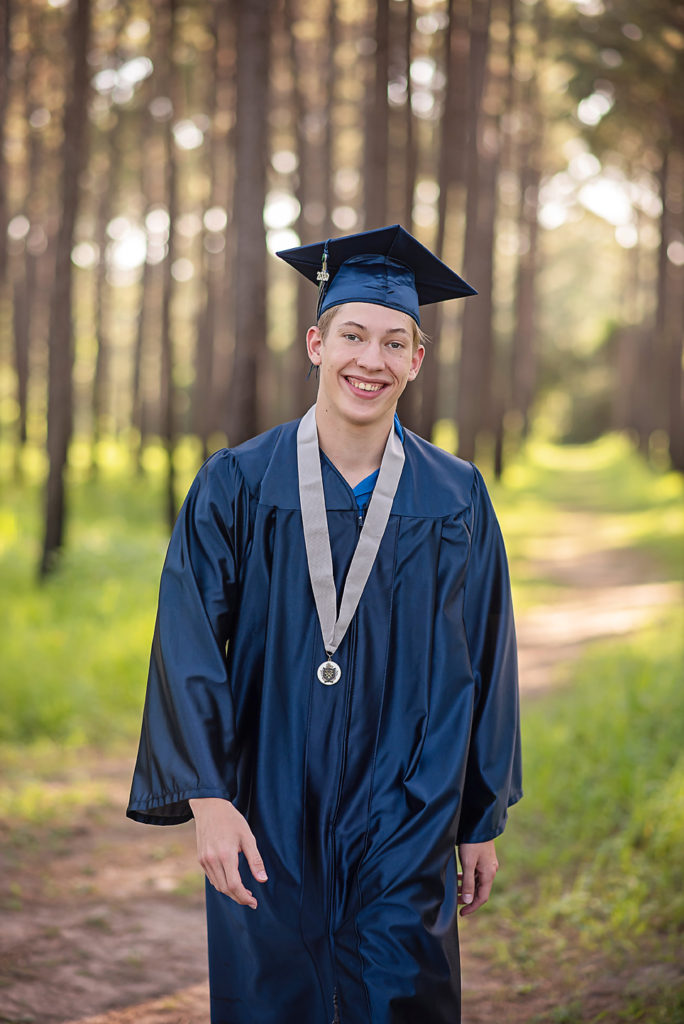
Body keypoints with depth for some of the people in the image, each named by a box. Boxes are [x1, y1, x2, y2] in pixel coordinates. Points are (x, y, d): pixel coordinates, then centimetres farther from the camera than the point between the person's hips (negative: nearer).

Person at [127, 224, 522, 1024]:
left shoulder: (455, 501, 1)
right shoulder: (237, 486, -3)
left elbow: (481, 665, 6)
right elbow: (187, 650, -7)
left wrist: (482, 822, 9)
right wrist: (207, 798, -16)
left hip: (404, 833, 1)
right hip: (267, 829, 0)